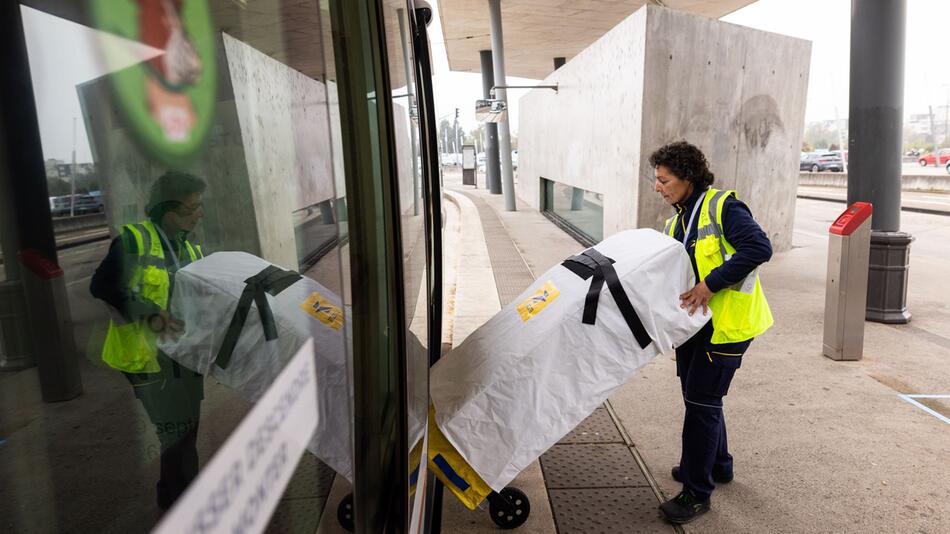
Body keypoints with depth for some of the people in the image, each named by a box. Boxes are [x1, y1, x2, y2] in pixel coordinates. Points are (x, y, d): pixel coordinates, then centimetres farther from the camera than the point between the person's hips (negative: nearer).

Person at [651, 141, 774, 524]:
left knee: (701, 402, -4)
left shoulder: (722, 207, -13)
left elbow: (759, 247, -26)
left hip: (726, 323, -8)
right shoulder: (675, 225, 12)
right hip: (695, 323, 9)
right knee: (699, 397, 19)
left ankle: (697, 492, 10)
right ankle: (717, 465, 41)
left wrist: (710, 284, -29)